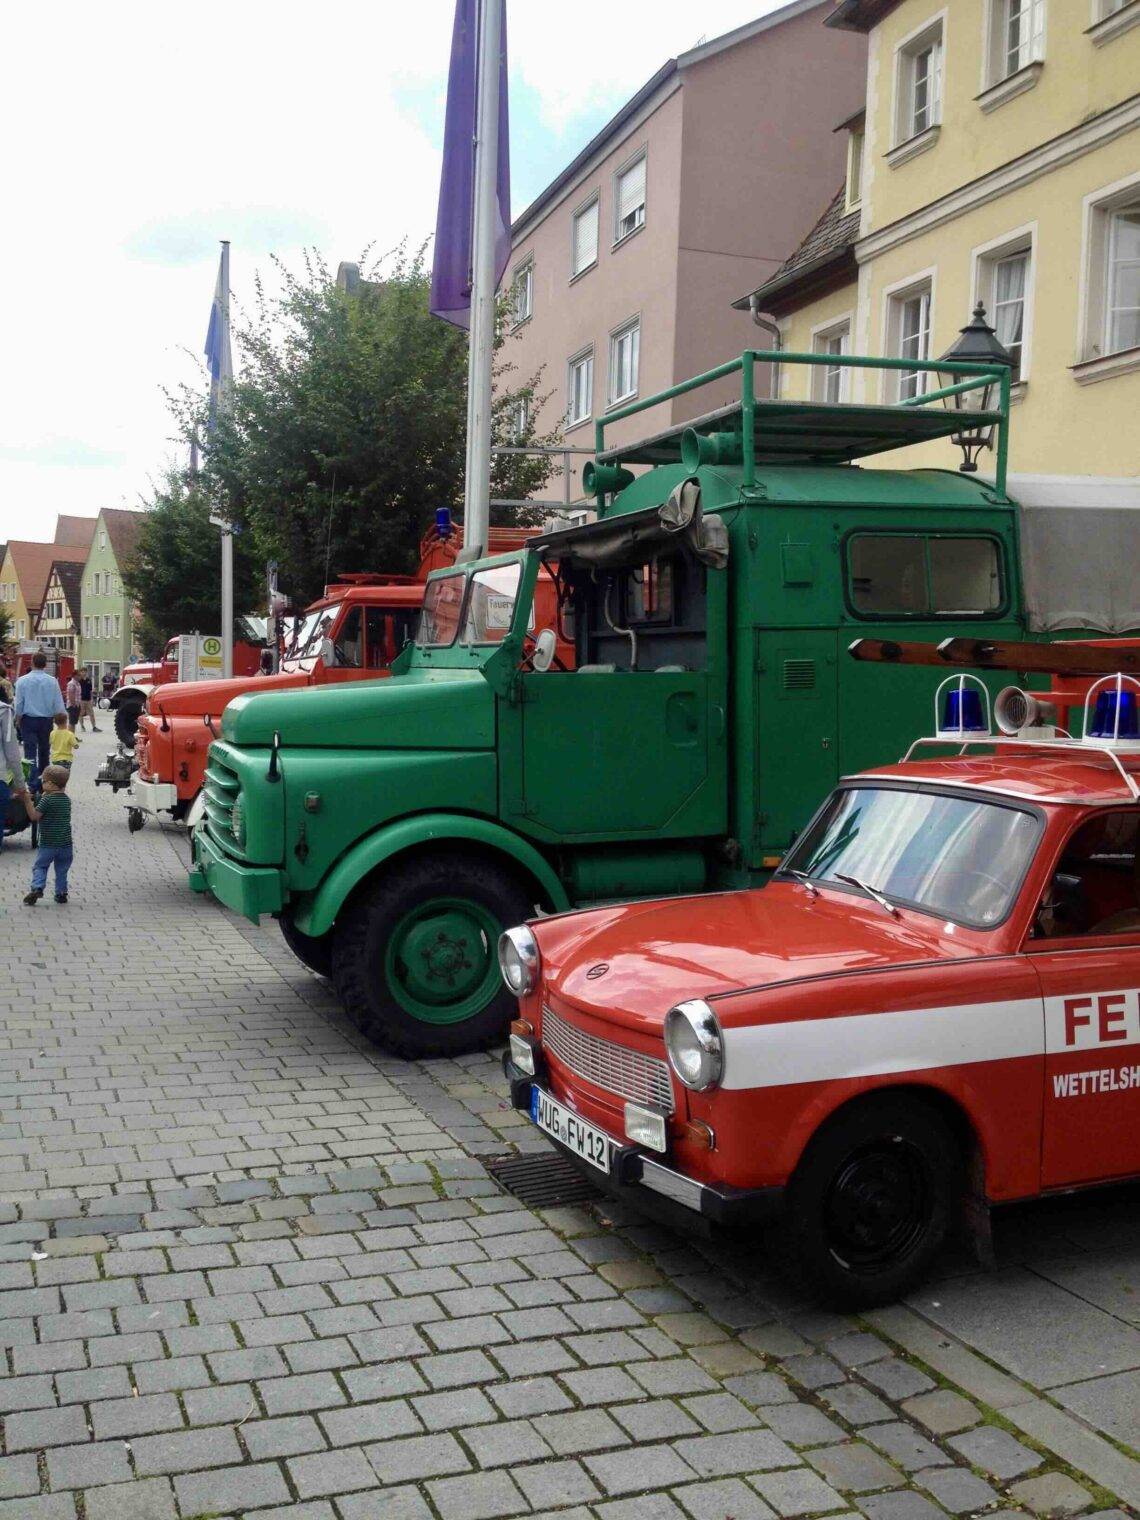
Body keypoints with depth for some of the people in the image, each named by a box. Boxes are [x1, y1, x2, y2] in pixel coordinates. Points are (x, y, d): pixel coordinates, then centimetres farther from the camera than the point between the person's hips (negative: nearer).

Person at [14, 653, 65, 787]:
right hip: (46, 720, 2)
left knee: (30, 753, -2)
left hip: (28, 720, -2)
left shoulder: (22, 681, -7)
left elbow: (18, 705, -4)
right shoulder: (52, 681, -6)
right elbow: (59, 705, -4)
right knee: (44, 752, 16)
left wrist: (18, 721, 9)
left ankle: (33, 784, -11)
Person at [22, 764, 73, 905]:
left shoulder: (47, 799, -13)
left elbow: (34, 816, -15)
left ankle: (37, 887, -12)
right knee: (62, 870, 14)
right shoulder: (67, 799, 7)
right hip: (65, 843, 5)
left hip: (47, 843, -5)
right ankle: (61, 893, 13)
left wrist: (27, 801, -13)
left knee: (40, 866, 5)